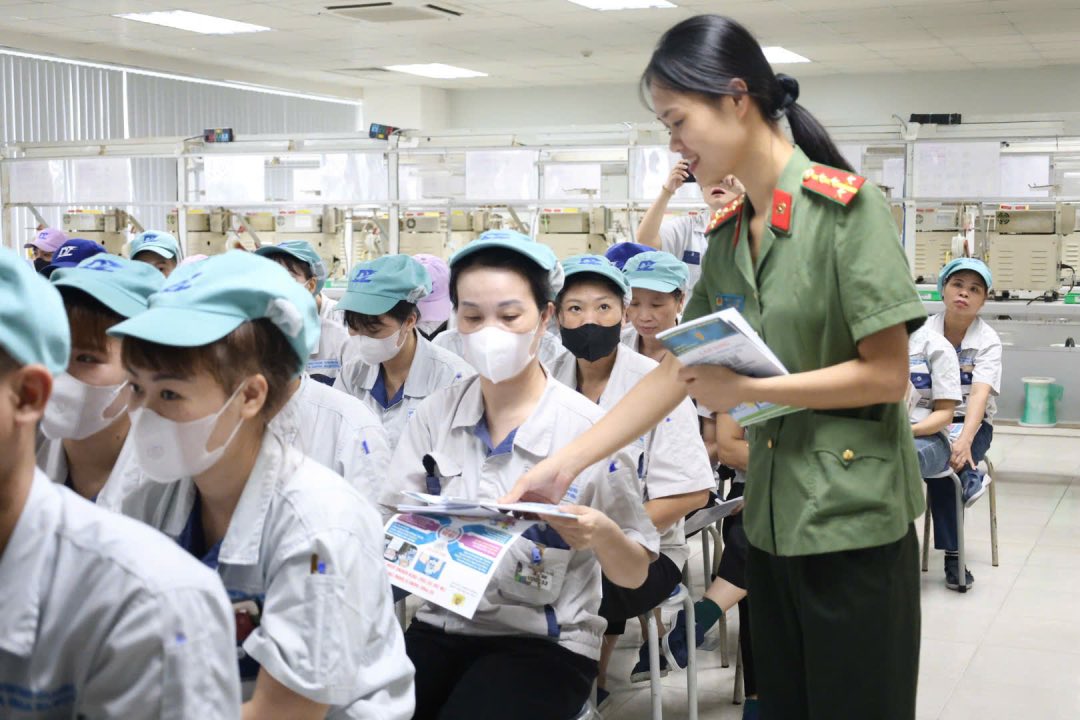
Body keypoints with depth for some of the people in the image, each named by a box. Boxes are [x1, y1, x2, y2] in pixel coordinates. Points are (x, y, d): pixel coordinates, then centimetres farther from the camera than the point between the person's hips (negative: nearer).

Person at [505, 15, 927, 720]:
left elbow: (886, 373, -15)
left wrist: (747, 390, -19)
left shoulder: (847, 206, -12)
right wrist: (563, 465, 1)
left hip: (852, 520, -7)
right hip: (772, 518, 7)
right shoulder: (728, 234, 8)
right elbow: (674, 374, 7)